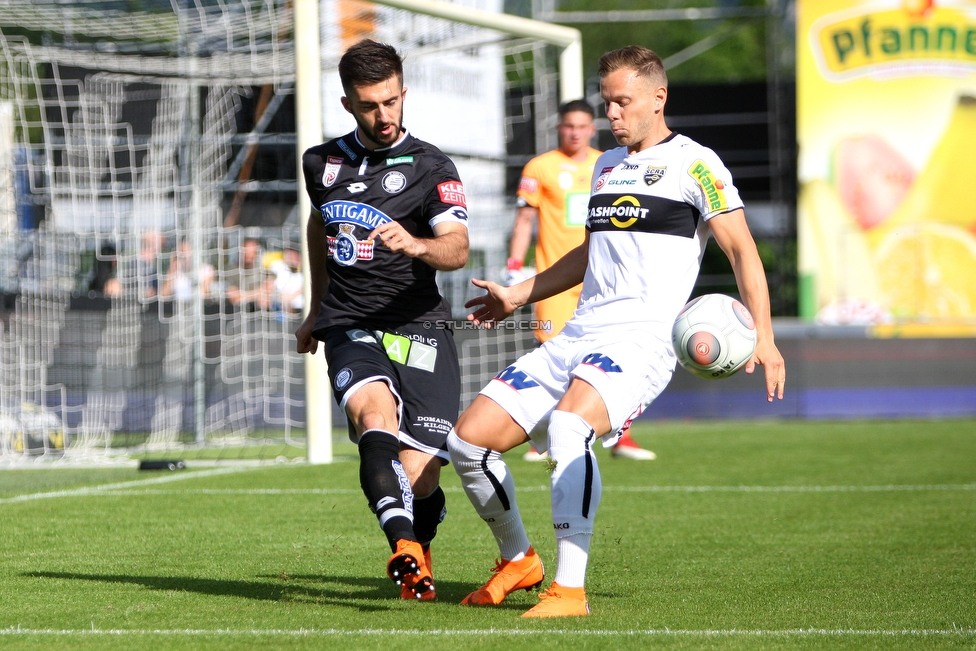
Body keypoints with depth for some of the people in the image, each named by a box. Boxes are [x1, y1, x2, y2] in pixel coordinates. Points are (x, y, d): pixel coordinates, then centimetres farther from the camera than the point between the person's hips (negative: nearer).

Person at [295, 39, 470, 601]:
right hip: (351, 329, 2)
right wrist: (318, 310, 38)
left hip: (420, 328, -2)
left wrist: (415, 244, -37)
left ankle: (420, 544, 26)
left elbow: (458, 249, -15)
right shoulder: (322, 163, 12)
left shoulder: (431, 167, -1)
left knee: (419, 479, -11)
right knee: (375, 411, -32)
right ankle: (404, 548, -50)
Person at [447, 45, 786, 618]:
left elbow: (742, 249, -6)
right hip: (576, 339, 8)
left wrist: (763, 336, -19)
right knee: (469, 439, -2)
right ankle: (518, 561, 20)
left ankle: (570, 589, -31)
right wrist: (519, 296, 39)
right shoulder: (606, 166, 22)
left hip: (641, 342, -8)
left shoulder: (693, 164, -1)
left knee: (568, 425, -36)